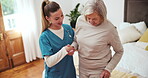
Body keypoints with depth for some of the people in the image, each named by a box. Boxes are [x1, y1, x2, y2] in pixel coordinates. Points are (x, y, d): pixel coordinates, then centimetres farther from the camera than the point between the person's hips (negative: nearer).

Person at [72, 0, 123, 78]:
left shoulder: (109, 29, -22)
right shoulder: (80, 20, -12)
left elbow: (119, 51, -8)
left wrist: (108, 69, -13)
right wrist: (73, 47, -16)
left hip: (99, 71, -4)